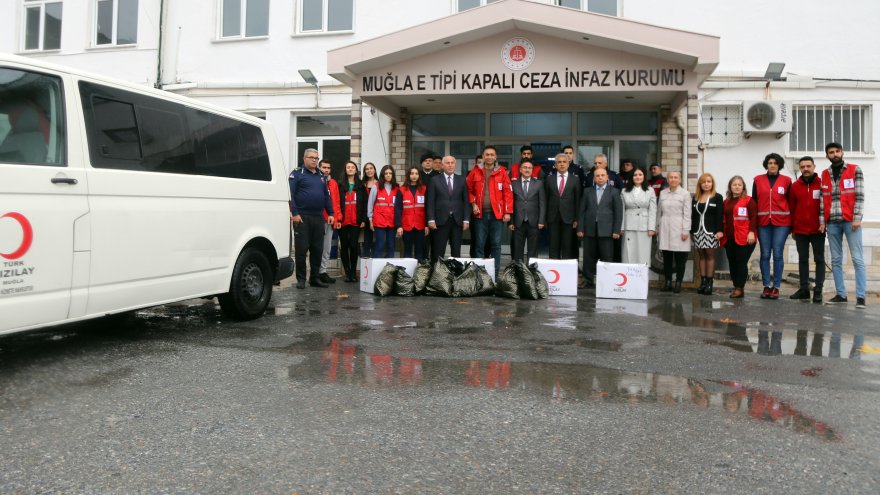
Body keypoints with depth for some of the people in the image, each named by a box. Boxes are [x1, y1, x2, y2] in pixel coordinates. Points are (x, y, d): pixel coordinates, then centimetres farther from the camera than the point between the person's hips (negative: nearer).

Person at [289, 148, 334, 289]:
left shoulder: (320, 176, 17)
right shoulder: (297, 174, -1)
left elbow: (326, 195, 19)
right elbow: (291, 195, -9)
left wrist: (330, 213, 11)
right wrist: (295, 213, -16)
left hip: (318, 218, 6)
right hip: (302, 217, -5)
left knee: (317, 250, 8)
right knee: (301, 249, -2)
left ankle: (314, 278, 17)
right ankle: (301, 279, 6)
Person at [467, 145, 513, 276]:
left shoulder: (501, 172, 2)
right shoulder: (475, 172, 5)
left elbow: (507, 192, 1)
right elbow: (469, 190, 13)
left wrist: (508, 211, -5)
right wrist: (473, 203, -2)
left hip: (497, 214, 0)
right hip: (480, 214, 1)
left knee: (496, 245, 3)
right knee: (479, 245, 3)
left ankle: (495, 273, 10)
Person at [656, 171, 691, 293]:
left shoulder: (685, 194, 0)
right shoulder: (663, 193, 10)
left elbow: (687, 214, -3)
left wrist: (686, 230, -9)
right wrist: (657, 227, 13)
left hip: (679, 229, -3)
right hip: (665, 229, 3)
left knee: (680, 258, 0)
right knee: (666, 257, 5)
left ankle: (678, 283, 6)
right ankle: (668, 282, 12)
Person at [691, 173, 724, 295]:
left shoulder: (717, 197, 1)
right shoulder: (696, 197, 14)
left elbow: (720, 216, -6)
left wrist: (719, 230, -15)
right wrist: (691, 231, 10)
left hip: (711, 231, -4)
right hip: (698, 231, 4)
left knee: (710, 256, -3)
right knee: (702, 256, 5)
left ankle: (709, 283, -2)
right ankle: (703, 282, 7)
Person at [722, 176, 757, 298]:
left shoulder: (748, 200, -1)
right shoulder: (726, 202, 16)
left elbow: (753, 217, -8)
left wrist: (751, 232, -17)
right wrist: (723, 233, 14)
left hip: (744, 237, -6)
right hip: (729, 238, 6)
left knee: (741, 262, -8)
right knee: (732, 263, 6)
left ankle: (739, 288, -2)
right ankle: (736, 287, 15)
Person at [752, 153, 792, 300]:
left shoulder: (786, 180, 6)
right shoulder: (758, 180, 8)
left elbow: (790, 202, 7)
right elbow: (754, 201, 8)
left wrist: (791, 224, 2)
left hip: (781, 223, -1)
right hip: (763, 222, 1)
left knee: (777, 254, -3)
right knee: (765, 254, 2)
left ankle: (776, 287, 4)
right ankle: (766, 286, 8)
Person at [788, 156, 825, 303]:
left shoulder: (822, 184, -2)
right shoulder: (795, 186, 4)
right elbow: (791, 208, 6)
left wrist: (824, 222, -9)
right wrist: (792, 229, 5)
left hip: (818, 230, -3)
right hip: (800, 230, 3)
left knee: (819, 259, 2)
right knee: (802, 259, 8)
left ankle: (818, 290, 4)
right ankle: (804, 289, 14)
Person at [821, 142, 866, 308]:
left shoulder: (855, 170, 2)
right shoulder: (824, 174, 13)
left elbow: (859, 195, -4)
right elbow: (823, 199, 11)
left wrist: (857, 218, -12)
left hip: (850, 220, -4)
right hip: (832, 222, 4)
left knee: (857, 259, -6)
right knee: (836, 260, 5)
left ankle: (860, 297, -7)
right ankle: (841, 294, 11)